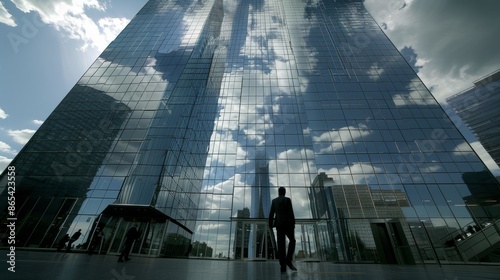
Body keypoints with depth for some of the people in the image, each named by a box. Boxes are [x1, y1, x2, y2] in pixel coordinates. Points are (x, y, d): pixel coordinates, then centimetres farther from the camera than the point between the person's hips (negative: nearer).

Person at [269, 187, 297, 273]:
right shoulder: (287, 199, -3)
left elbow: (271, 214, 7)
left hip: (278, 224, 4)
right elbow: (291, 212, -8)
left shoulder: (274, 201, 9)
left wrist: (270, 225, 9)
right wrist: (293, 223, -3)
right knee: (292, 240, 12)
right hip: (287, 223, -3)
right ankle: (288, 260, -2)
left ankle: (283, 266, -4)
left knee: (281, 244, 2)